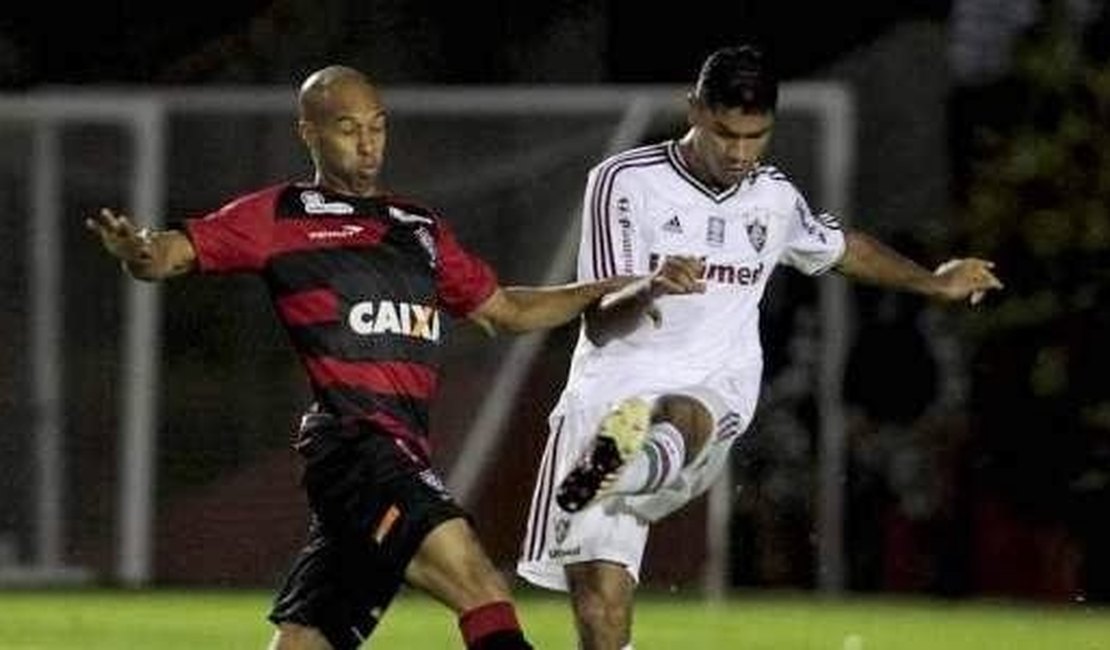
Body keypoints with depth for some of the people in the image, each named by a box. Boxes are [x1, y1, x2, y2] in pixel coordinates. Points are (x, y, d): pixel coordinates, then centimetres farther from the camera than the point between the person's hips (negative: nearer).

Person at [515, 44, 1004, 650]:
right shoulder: (623, 181, -2)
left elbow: (841, 247, 36)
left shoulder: (774, 199, 12)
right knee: (597, 586, -15)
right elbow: (598, 324, -8)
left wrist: (934, 283, 47)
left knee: (682, 419, -38)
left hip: (714, 394, 1)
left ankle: (626, 465, -70)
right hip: (611, 391, -1)